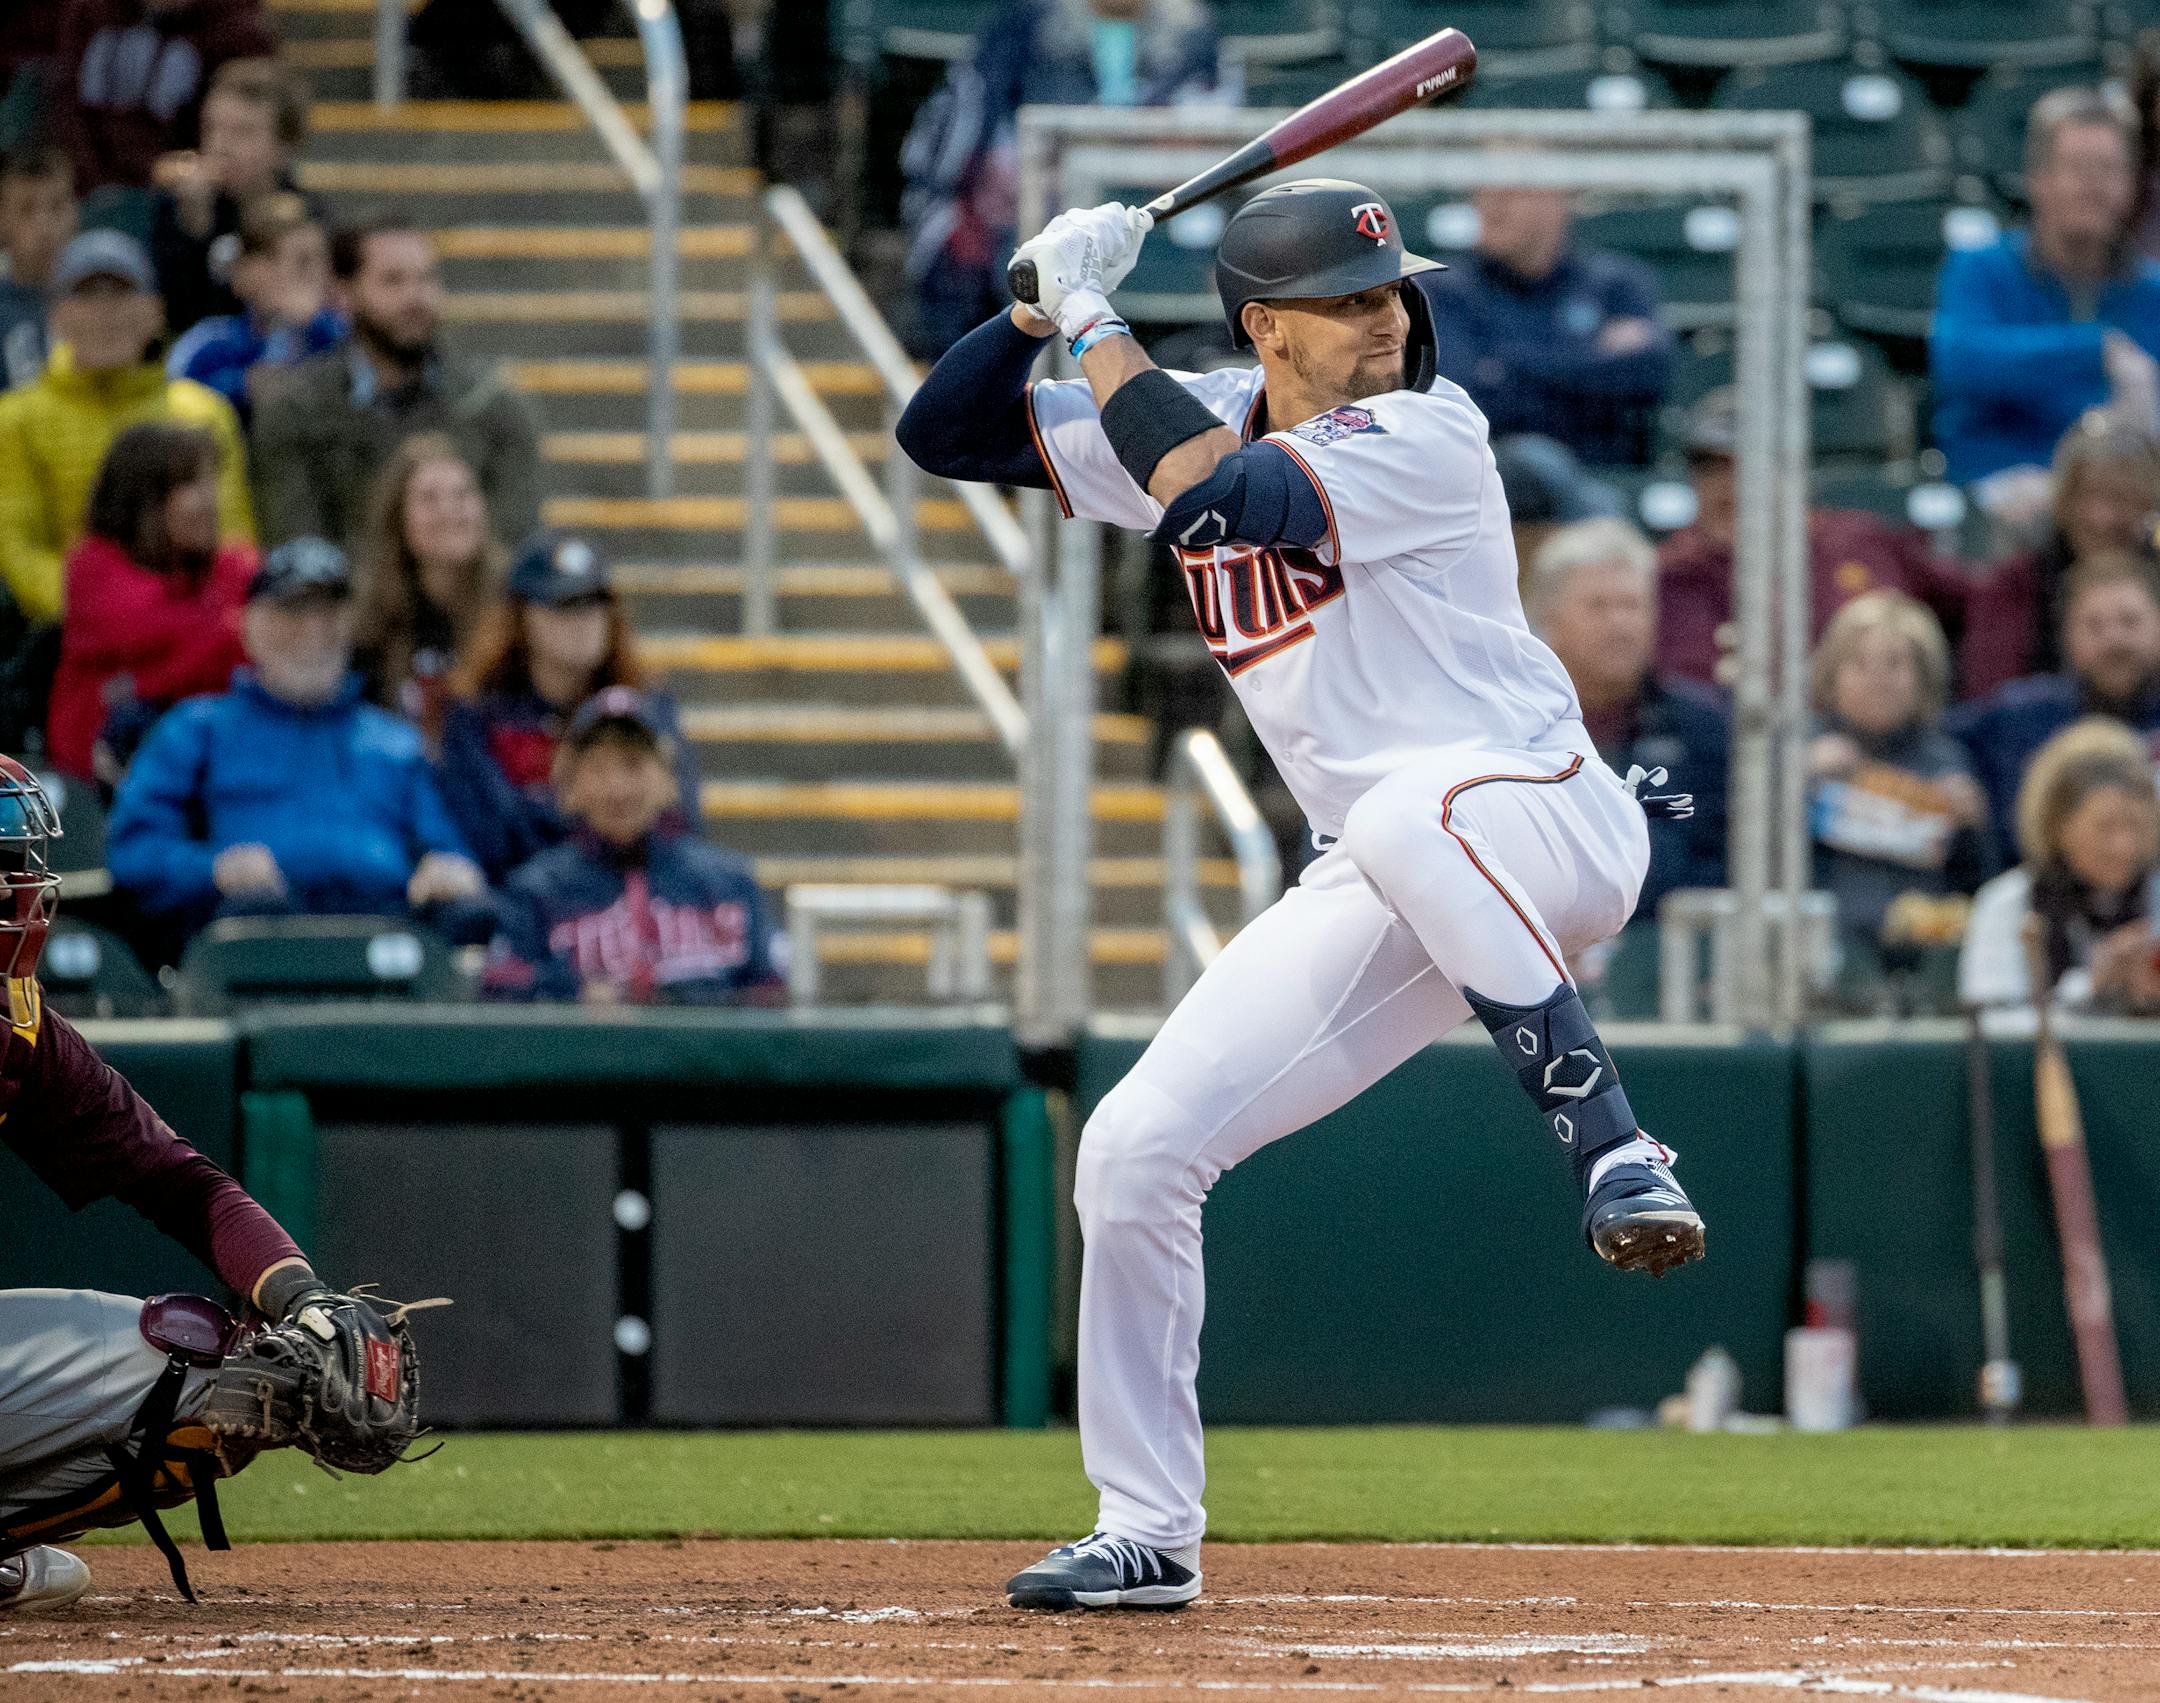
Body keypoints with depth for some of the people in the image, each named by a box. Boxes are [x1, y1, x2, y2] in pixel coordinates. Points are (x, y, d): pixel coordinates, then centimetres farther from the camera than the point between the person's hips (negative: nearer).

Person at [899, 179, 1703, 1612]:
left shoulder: (1425, 435, -14)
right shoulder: (1193, 424, 7)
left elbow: (1214, 498, -28)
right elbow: (944, 433, 9)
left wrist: (1098, 321, -18)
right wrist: (1040, 306, -8)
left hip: (1553, 821, -7)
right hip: (1387, 899, 7)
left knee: (1409, 819, -43)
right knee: (1136, 1150, -2)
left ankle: (1614, 1152, -40)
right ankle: (1148, 1536, 9)